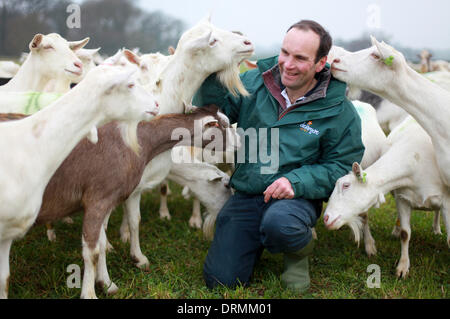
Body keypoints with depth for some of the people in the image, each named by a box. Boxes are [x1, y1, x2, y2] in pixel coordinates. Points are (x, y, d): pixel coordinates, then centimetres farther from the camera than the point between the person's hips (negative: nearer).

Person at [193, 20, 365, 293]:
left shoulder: (340, 111, -6)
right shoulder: (253, 83, 2)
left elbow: (342, 166, -5)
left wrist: (297, 181, -22)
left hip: (297, 198, -3)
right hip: (246, 195, 3)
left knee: (279, 224, -41)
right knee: (221, 279, -6)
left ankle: (300, 250, -1)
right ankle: (258, 243, 27)